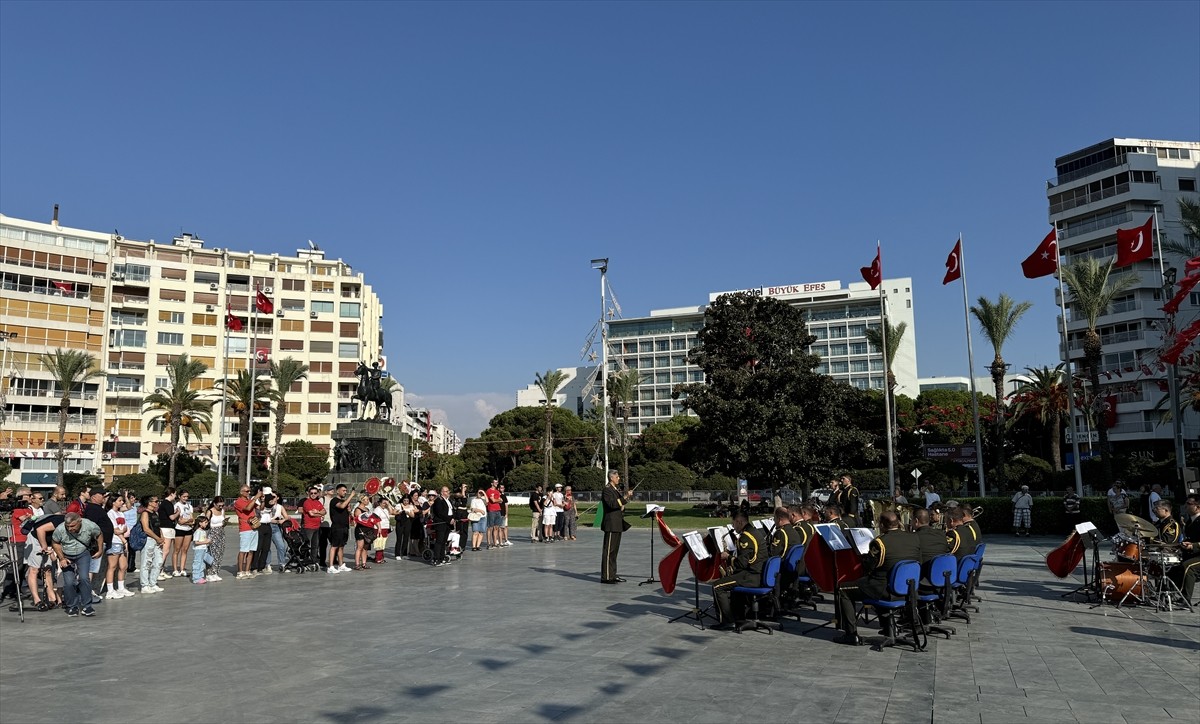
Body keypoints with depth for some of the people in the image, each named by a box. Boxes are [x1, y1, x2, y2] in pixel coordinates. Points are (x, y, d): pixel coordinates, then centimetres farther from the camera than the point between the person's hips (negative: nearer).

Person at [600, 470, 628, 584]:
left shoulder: (617, 489, 19)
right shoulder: (607, 489, -10)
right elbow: (612, 503, -24)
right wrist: (624, 498, -21)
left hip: (618, 524, 9)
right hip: (611, 524, -9)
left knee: (614, 550, 13)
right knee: (609, 550, -7)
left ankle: (612, 574, 19)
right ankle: (606, 577, -5)